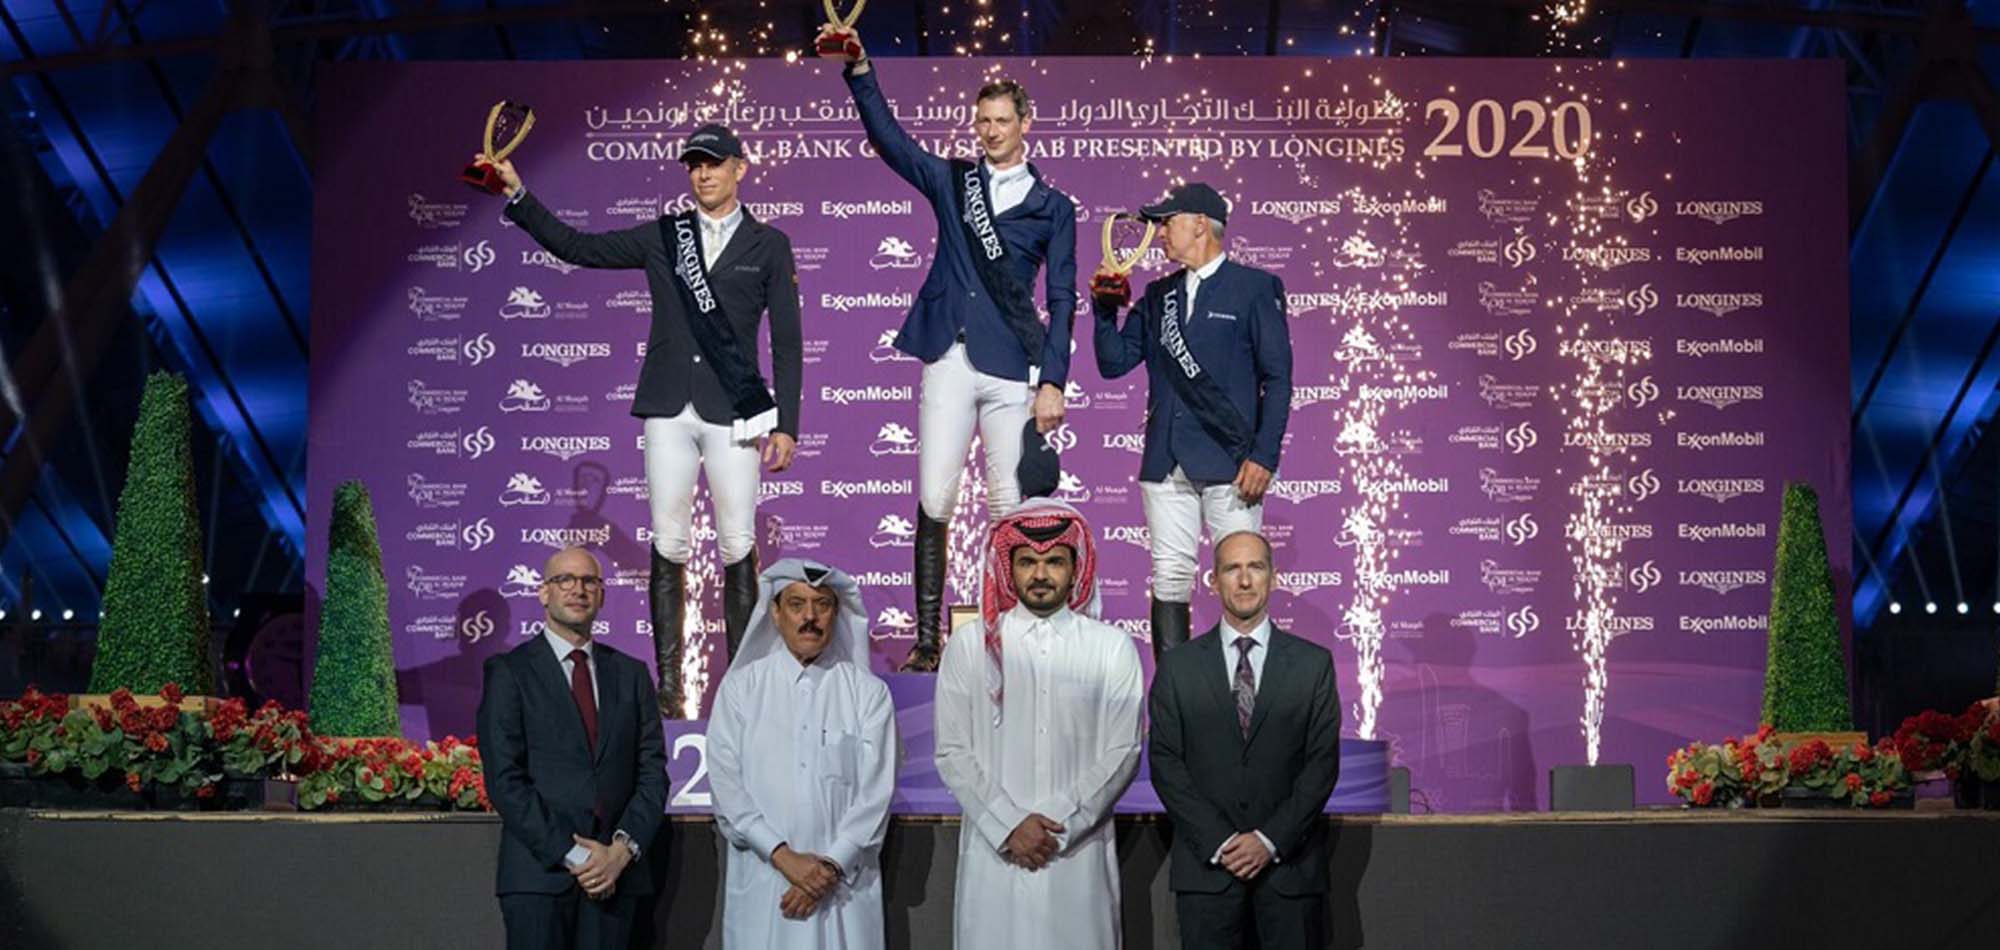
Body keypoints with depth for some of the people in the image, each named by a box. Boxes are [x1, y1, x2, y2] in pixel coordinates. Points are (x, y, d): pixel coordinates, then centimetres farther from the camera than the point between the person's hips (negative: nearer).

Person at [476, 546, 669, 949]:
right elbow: (504, 780, -6)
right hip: (539, 873, -3)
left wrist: (624, 849, -6)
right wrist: (572, 856, -11)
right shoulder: (509, 671, 2)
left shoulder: (631, 674, 14)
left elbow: (652, 772, 10)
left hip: (615, 873, 3)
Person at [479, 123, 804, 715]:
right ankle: (669, 683, 5)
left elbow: (787, 341, 4)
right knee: (669, 547, 1)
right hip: (669, 410, 2)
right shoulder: (661, 237, 13)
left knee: (737, 549, -3)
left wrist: (785, 424, -2)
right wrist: (518, 195, 7)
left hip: (733, 411, -2)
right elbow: (576, 247, 15)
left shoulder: (768, 245, 7)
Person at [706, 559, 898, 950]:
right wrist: (784, 856, -12)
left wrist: (831, 866, -11)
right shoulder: (740, 686, 3)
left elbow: (876, 793, -2)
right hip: (761, 882, 0)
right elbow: (725, 783, -3)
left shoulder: (869, 692, 3)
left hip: (844, 883, 0)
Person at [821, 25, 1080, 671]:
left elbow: (1062, 299, 5)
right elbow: (887, 137, 2)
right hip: (950, 361, 1)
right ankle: (927, 637, 2)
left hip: (1013, 366, -1)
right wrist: (859, 70, -11)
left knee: (1007, 508, -1)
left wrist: (1053, 381, -3)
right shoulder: (950, 180, 13)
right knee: (934, 503, -3)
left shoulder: (1052, 206, 8)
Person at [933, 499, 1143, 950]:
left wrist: (1061, 826, -8)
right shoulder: (970, 643, 5)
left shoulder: (1112, 648, 5)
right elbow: (952, 752, 2)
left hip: (1080, 851, 0)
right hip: (993, 850, 0)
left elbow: (1122, 752, 1)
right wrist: (1007, 826, -8)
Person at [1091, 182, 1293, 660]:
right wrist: (1106, 308, -1)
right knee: (1169, 580, 4)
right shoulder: (1157, 294, 16)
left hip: (1230, 464, -5)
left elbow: (1277, 378, -3)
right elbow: (1114, 363, 14)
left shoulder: (1254, 288, 0)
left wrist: (1264, 456, -11)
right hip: (1166, 466, 5)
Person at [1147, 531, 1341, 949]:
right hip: (1205, 865, 0)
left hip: (1290, 864, 0)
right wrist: (1217, 842, -9)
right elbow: (1165, 763, 1)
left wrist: (1272, 840, -10)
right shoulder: (1178, 666, 5)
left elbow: (1323, 762, 0)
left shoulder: (1313, 663, 5)